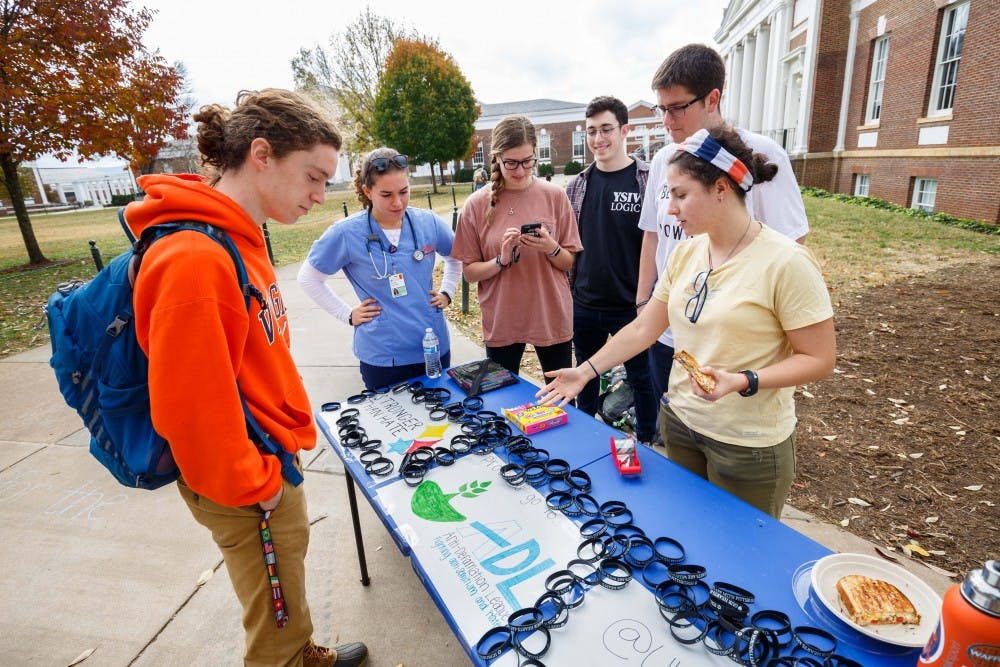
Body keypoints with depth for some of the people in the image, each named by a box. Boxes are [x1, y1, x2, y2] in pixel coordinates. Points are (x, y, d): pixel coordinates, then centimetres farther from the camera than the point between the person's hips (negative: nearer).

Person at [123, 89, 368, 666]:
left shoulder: (237, 238, 2)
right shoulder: (195, 259, -29)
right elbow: (190, 407, -27)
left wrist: (285, 440, 15)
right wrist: (252, 485, -14)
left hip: (270, 460, 9)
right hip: (246, 489, -9)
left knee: (290, 575, 30)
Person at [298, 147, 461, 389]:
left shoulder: (429, 222, -3)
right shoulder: (346, 233, -11)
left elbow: (456, 257, 17)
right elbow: (308, 278, 2)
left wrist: (446, 292, 6)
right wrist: (347, 314, -3)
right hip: (382, 357, -3)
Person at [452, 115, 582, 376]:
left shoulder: (554, 196, -3)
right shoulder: (477, 204, -5)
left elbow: (569, 262, 3)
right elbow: (469, 272, -2)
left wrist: (551, 248, -18)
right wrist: (501, 260, -19)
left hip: (552, 317, 1)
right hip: (501, 322, 0)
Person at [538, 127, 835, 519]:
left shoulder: (785, 262, -18)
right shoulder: (686, 254, 1)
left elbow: (819, 358, -14)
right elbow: (642, 329, 4)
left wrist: (742, 381, -28)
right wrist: (586, 371, 2)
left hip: (749, 445, -5)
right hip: (679, 424, 5)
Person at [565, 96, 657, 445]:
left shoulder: (648, 179, -8)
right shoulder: (578, 184, 5)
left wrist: (649, 298, -9)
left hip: (632, 305, -4)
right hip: (584, 304, 4)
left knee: (641, 377, 12)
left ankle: (647, 443, 35)